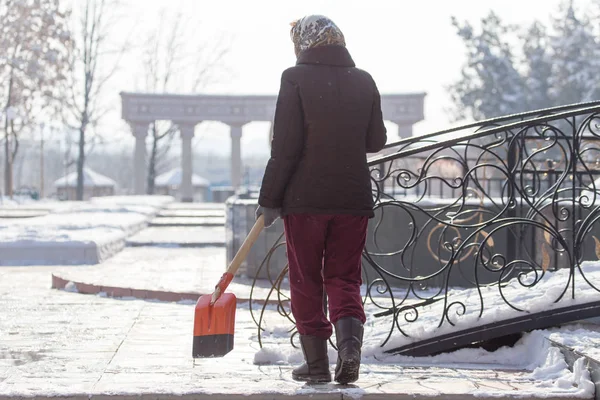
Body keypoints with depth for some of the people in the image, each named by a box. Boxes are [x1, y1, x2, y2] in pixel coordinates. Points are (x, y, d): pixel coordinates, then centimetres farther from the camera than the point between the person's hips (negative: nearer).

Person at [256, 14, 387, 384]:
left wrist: (269, 199, -4)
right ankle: (350, 341, -12)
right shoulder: (364, 81, 5)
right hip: (354, 198, 3)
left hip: (305, 198, -3)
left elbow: (285, 147, -11)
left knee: (306, 281, 8)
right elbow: (376, 141, 12)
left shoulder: (296, 79, -8)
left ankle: (316, 363, 10)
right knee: (345, 278, 12)